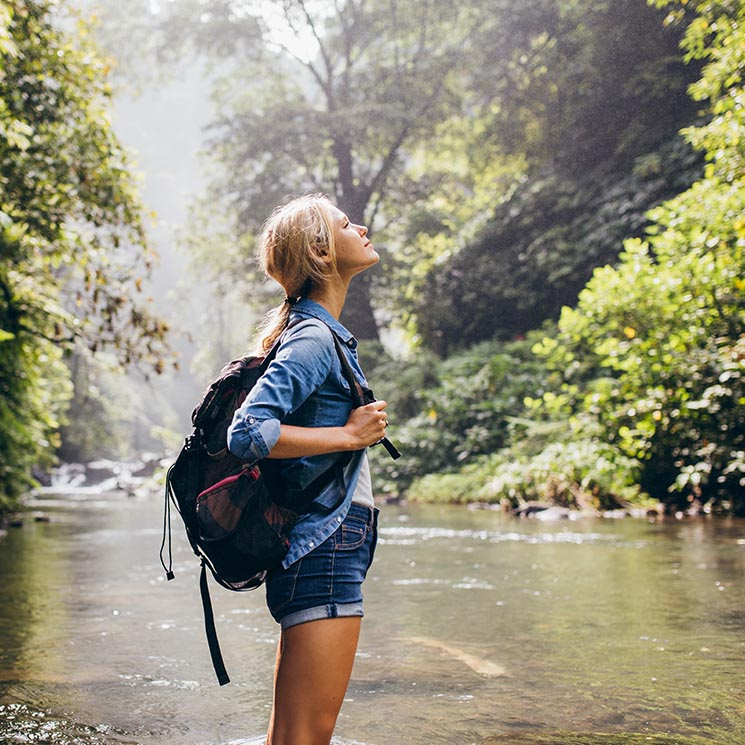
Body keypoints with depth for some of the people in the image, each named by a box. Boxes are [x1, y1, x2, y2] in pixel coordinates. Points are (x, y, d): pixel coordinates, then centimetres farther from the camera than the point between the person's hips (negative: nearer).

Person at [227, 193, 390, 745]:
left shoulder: (321, 334, 18)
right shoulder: (314, 338, -12)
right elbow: (248, 433, -24)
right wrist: (350, 435, -16)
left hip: (322, 549, 10)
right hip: (325, 550, -10)